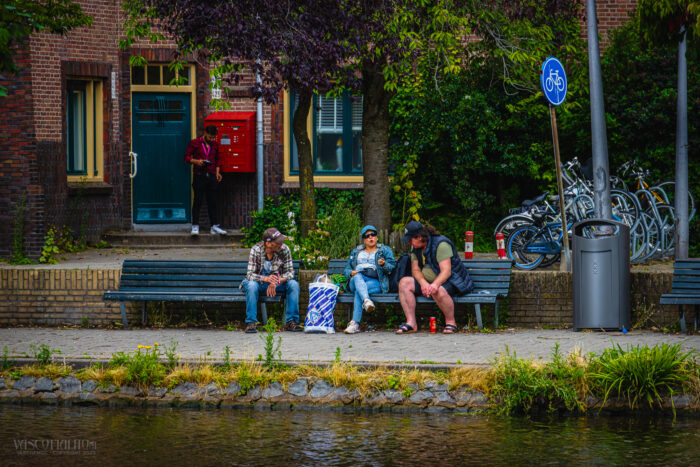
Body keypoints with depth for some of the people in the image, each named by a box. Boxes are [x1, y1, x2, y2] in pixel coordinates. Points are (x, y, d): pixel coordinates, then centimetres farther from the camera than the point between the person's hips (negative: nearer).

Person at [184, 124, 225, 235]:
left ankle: (214, 227, 7)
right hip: (199, 175, -4)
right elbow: (187, 157, 1)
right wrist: (196, 161, -16)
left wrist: (217, 172, 11)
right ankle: (195, 227, -3)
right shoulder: (195, 143, 0)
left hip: (211, 176, 4)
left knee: (212, 201, 5)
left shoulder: (215, 144, 14)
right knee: (198, 201, -5)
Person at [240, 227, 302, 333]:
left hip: (277, 284, 2)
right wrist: (266, 279, -43)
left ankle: (291, 322, -21)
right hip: (259, 282, -2)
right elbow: (250, 274, -23)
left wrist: (276, 281, -32)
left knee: (294, 284, -25)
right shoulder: (256, 250, -20)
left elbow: (290, 272, -11)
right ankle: (250, 322, -31)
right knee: (252, 285, -36)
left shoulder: (284, 249, -13)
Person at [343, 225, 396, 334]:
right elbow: (347, 269, 23)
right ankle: (366, 300, -64)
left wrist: (383, 265, -17)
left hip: (376, 282, -3)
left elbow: (392, 267, 6)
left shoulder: (385, 250, 20)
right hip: (357, 279, 3)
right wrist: (351, 273, -2)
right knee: (357, 277, -37)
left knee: (358, 291, -35)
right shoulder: (356, 252, 29)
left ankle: (355, 323, -47)